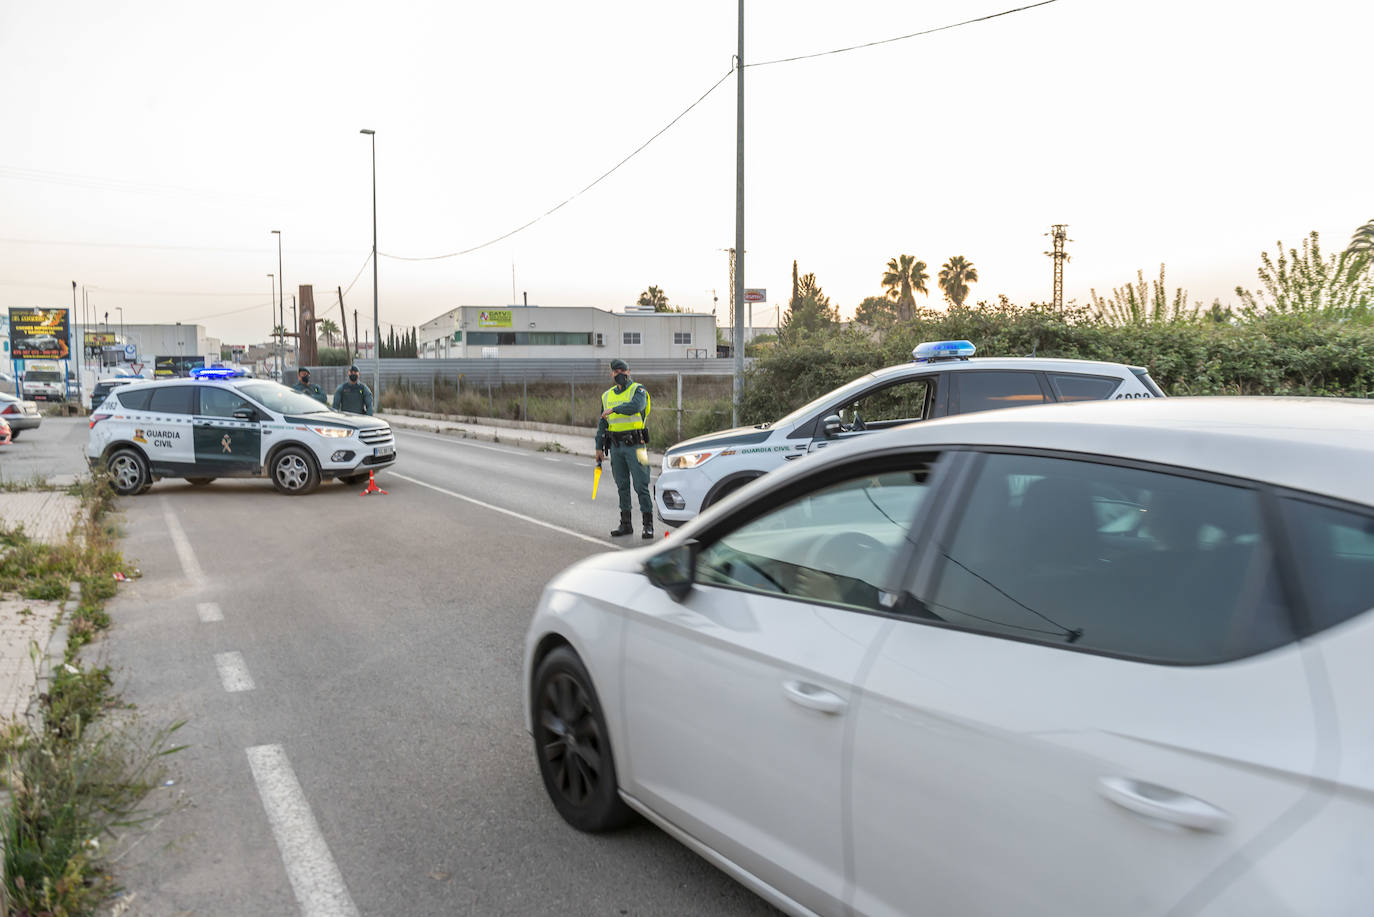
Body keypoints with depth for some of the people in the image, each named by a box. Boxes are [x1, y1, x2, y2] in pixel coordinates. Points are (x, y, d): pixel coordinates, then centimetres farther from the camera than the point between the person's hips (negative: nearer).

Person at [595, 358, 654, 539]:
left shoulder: (638, 390, -2)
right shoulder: (607, 395, 15)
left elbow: (636, 406, -25)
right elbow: (602, 423, 18)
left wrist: (614, 409, -20)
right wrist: (599, 447, 13)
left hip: (634, 445, -5)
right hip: (616, 446, 5)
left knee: (641, 485, -6)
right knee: (622, 486, 9)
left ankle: (648, 525, -1)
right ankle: (625, 524, 16)